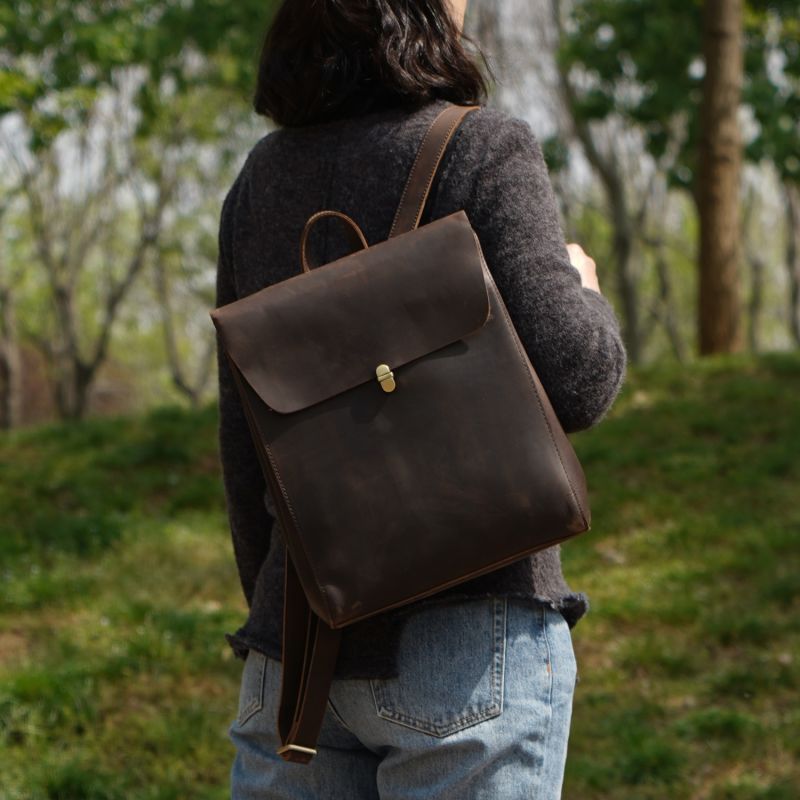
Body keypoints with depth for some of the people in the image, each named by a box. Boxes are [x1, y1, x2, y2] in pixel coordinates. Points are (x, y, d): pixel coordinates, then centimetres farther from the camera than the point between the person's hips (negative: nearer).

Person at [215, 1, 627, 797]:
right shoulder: (483, 149, -8)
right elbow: (572, 381, -17)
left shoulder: (260, 179, 9)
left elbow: (244, 439, 11)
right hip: (467, 632, -5)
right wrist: (584, 294, 5)